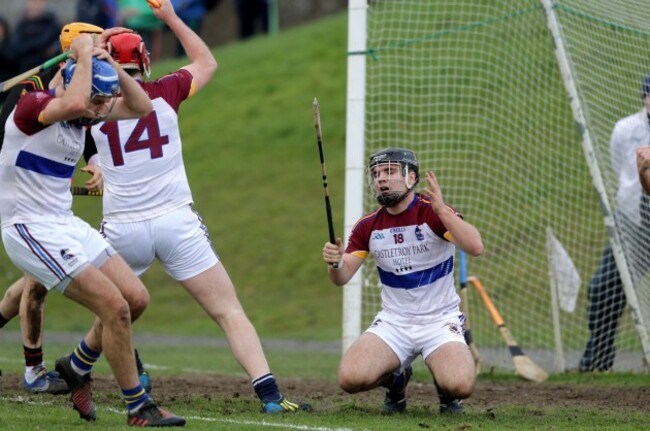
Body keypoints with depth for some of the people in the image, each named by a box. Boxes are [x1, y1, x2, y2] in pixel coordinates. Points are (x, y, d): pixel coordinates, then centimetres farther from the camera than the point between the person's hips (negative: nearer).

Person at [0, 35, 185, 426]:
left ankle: (77, 366, 27)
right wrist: (84, 58, -25)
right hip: (31, 229, -9)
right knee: (114, 306, -14)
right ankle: (138, 408, -4)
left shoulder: (80, 112, 6)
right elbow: (73, 103, -41)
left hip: (65, 224, 9)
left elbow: (141, 107, 11)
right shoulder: (34, 107, -19)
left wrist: (111, 67, -3)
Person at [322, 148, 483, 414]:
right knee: (350, 378, -23)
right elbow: (342, 278, 4)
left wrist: (441, 209, -35)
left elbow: (475, 248, -27)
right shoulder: (368, 225, 2)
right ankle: (396, 377, 12)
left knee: (461, 385, -30)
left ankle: (445, 387, 10)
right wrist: (335, 264, -20)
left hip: (440, 322, -3)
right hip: (392, 323, 3)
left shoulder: (433, 212, -11)